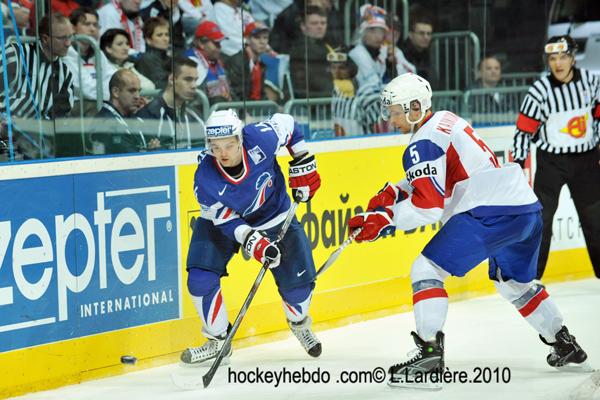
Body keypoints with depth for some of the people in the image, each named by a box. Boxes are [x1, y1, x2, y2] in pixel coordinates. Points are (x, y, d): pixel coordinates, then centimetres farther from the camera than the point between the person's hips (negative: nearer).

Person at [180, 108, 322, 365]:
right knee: (200, 280, -16)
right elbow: (226, 220, -23)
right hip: (222, 220, -1)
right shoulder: (205, 179, -32)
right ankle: (218, 340, 7)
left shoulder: (260, 139, -32)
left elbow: (286, 123, -10)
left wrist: (303, 164, -9)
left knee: (298, 279, -3)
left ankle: (299, 324, 32)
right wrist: (251, 240, -40)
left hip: (274, 216, 1)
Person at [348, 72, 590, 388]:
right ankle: (565, 345, 39)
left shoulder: (423, 143, -7)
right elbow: (436, 183, 29)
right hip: (527, 207, 10)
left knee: (427, 270, -7)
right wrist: (394, 192, 15)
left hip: (491, 212, -10)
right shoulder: (446, 120, 21)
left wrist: (383, 220, -11)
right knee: (513, 281, 31)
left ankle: (429, 355, -16)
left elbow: (429, 206, -15)